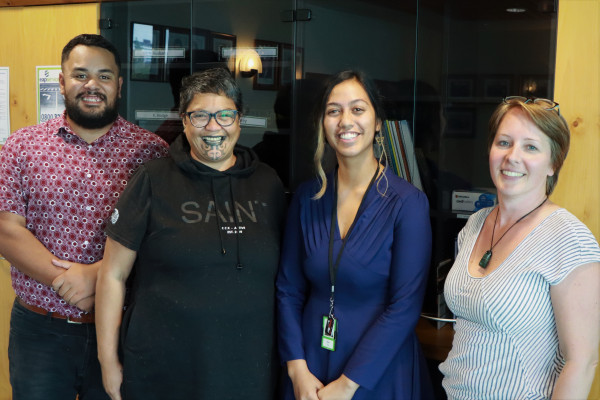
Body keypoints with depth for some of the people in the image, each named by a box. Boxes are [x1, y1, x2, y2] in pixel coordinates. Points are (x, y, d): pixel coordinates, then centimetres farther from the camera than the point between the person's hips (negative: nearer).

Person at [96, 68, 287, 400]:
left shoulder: (268, 184, 5)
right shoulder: (153, 182, -4)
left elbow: (283, 276, 12)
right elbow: (113, 274, -2)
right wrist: (108, 361, -3)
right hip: (161, 372, -2)